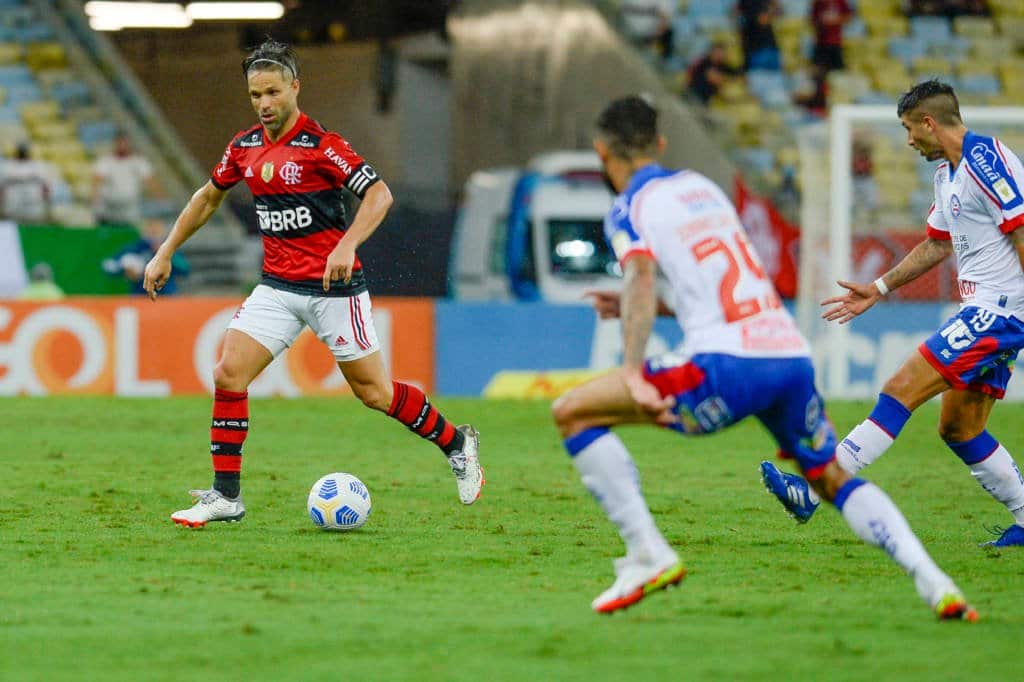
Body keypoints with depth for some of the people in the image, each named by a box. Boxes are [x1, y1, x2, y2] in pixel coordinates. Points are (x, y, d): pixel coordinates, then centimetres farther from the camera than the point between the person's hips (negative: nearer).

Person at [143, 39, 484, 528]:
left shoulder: (320, 144, -13)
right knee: (228, 373, -9)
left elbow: (379, 193, -19)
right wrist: (165, 254, 19)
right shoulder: (244, 147, 6)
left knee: (373, 392, -1)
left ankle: (456, 443, 23)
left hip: (333, 286, -6)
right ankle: (225, 496, -4)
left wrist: (347, 245, -33)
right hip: (278, 285, 6)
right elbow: (208, 197, 22)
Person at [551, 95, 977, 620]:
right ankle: (933, 583, 5)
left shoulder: (630, 208, 6)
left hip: (727, 363, -7)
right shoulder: (703, 188, 26)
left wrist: (633, 375, -24)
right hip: (791, 354, 7)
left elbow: (641, 280, -14)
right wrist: (640, 307, 41)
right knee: (834, 481, 25)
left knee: (573, 413, 3)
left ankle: (647, 554, -6)